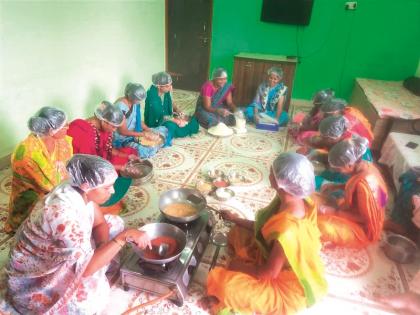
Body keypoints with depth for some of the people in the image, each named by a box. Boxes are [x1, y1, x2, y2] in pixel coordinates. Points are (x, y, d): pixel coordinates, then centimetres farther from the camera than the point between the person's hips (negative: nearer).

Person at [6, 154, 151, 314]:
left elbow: (100, 223, -2)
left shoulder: (78, 190, -15)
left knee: (115, 223, -2)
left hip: (55, 256, 8)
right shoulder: (64, 214, -38)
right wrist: (125, 236, -35)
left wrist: (103, 249, -20)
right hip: (36, 275, -7)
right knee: (91, 292, -31)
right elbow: (87, 267, -35)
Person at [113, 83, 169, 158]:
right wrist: (143, 134, -23)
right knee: (147, 150, -32)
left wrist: (149, 130, -7)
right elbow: (123, 132, -25)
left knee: (162, 130, 3)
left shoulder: (135, 103, -3)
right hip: (122, 139, -8)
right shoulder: (121, 107, -27)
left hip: (134, 133, 9)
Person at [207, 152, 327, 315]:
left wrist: (238, 266, -9)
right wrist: (235, 219, 7)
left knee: (221, 282, -22)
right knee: (238, 232, 12)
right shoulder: (295, 201, -14)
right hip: (281, 263, 8)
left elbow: (270, 273, -25)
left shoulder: (287, 231, -40)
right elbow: (264, 226, 3)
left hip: (288, 288, -8)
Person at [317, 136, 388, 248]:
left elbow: (364, 218, -25)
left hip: (364, 228, -9)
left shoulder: (363, 184, -36)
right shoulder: (366, 166, -9)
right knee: (323, 203, 7)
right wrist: (336, 187, -2)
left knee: (321, 225, -22)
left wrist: (336, 212, -22)